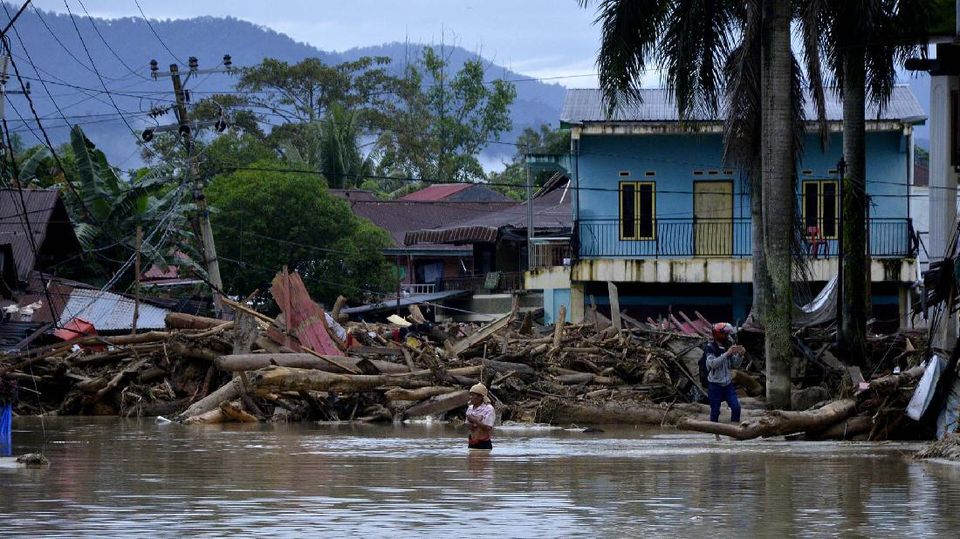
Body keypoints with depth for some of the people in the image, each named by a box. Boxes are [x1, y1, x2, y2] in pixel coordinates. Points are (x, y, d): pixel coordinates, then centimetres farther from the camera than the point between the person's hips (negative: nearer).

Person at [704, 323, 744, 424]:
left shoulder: (727, 347, 6)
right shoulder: (710, 349, -10)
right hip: (715, 385, -5)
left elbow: (735, 364, 10)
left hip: (728, 384, 5)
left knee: (736, 407, -5)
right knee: (715, 411, 2)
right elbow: (713, 363, -25)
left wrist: (740, 355, -10)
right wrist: (727, 353, -31)